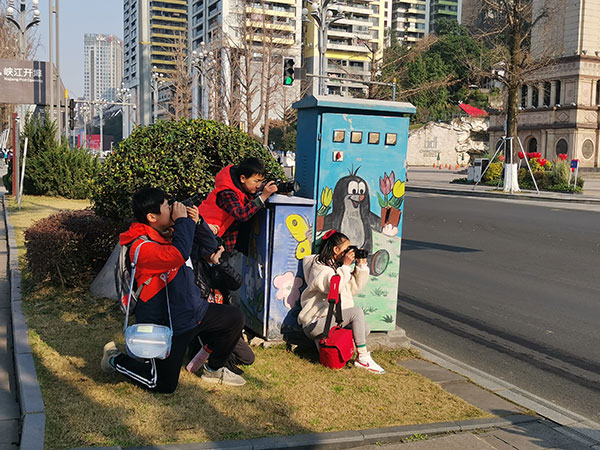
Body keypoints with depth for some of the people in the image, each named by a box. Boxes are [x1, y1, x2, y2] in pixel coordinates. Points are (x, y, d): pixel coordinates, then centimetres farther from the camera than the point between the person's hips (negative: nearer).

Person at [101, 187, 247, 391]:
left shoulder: (167, 233, 2)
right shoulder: (140, 246, -25)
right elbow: (178, 255, -43)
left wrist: (195, 222, -5)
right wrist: (182, 221, -29)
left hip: (194, 311, 8)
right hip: (166, 326, -8)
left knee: (235, 318, 5)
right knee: (164, 385, 0)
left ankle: (213, 370, 24)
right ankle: (115, 358, 21)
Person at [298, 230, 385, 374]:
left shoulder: (337, 266, 17)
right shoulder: (319, 267, -11)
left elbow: (354, 287, 16)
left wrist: (361, 266, 7)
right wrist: (345, 266, -21)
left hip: (332, 318, 10)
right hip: (314, 323, -10)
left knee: (364, 330, -1)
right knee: (357, 312, -22)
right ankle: (363, 358, -18)